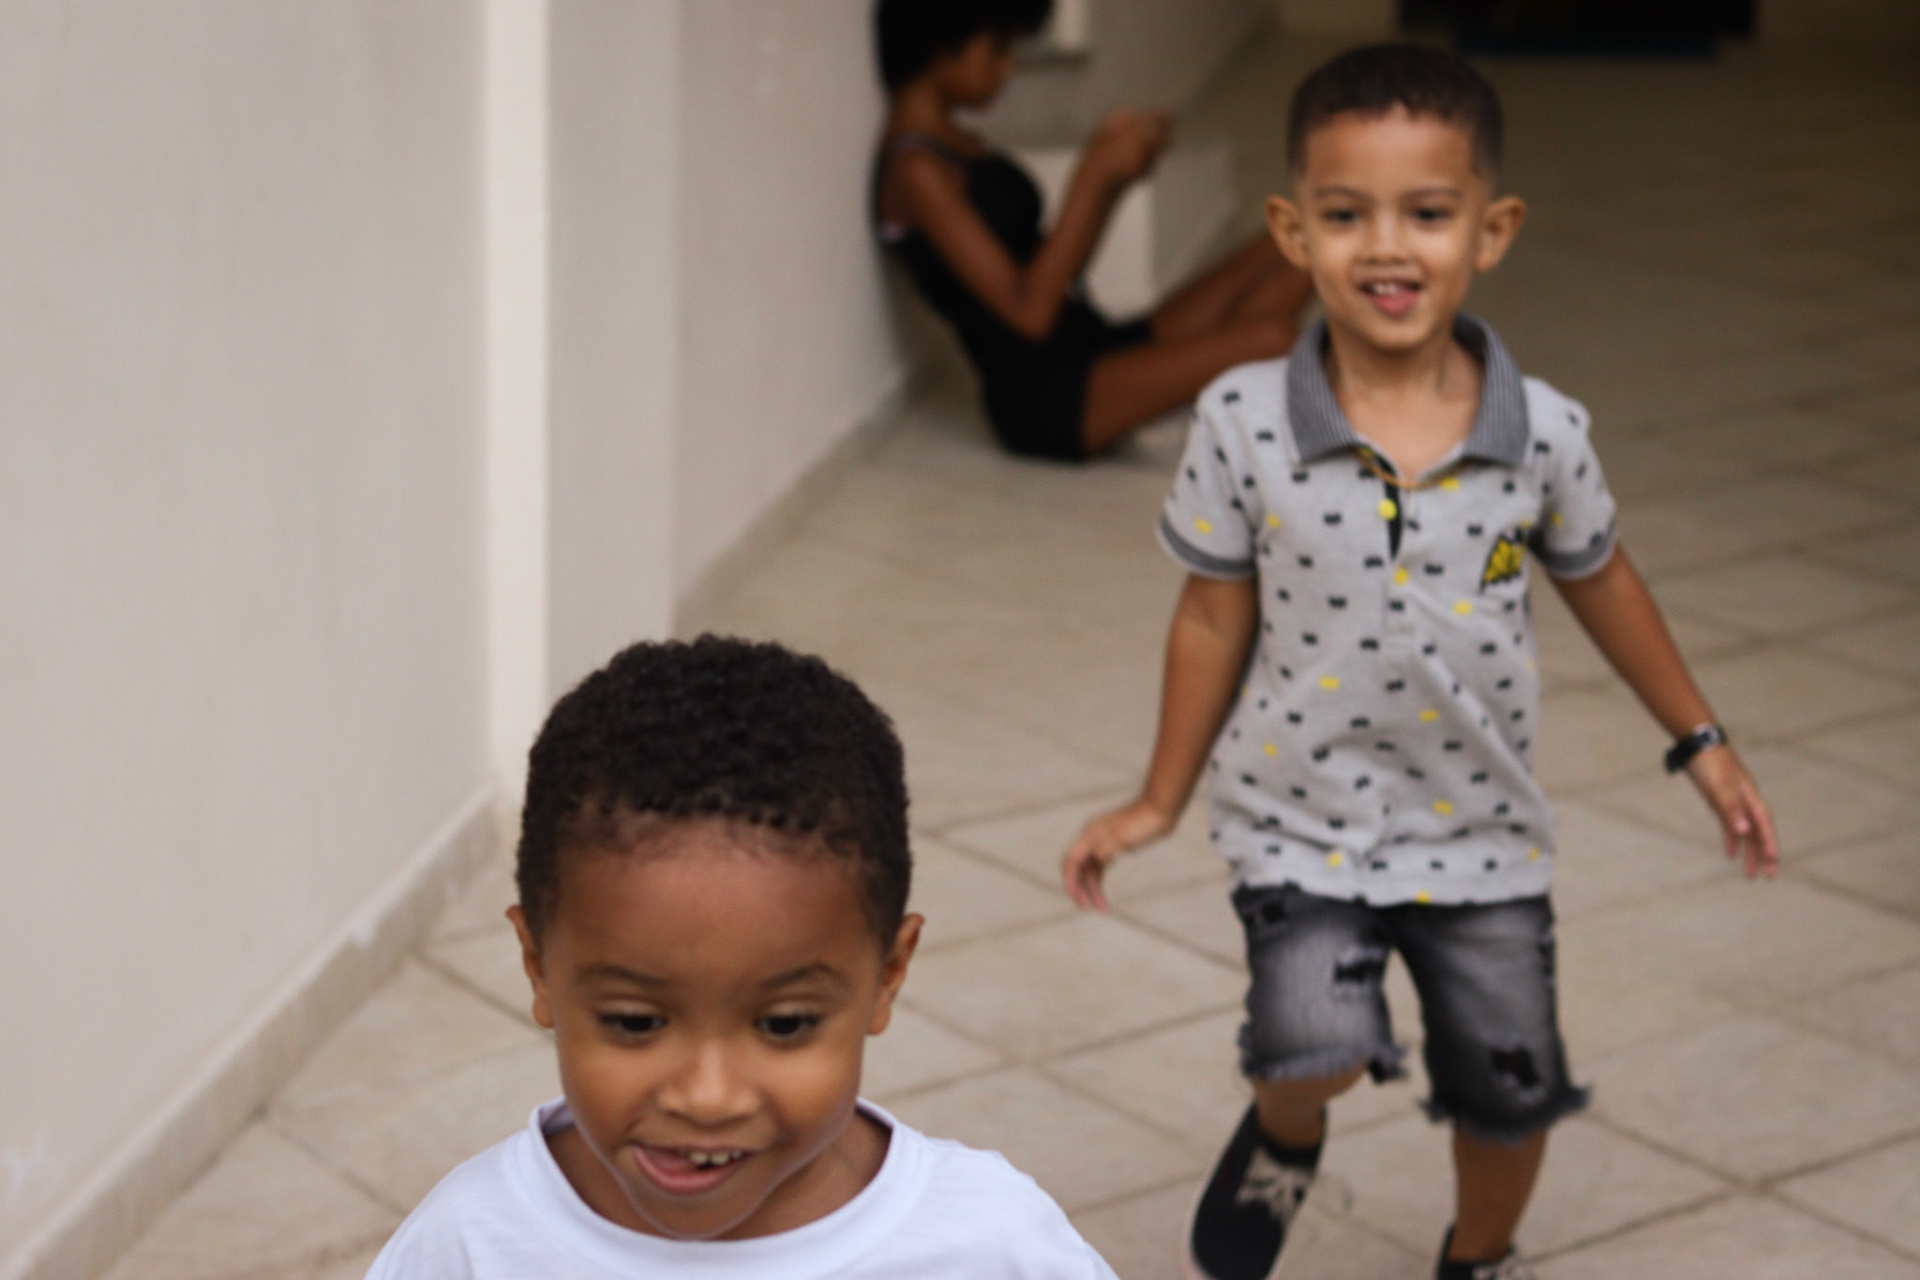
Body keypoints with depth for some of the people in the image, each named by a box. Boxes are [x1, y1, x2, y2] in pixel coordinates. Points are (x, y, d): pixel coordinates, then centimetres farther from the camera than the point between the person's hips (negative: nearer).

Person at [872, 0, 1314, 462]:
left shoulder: (955, 146, 16)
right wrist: (1092, 176, -19)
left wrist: (1115, 178, 3)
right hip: (1043, 400, -10)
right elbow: (1028, 311, -22)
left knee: (1284, 258, -1)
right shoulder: (916, 169, -15)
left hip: (1088, 355, 10)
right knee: (1270, 338, -25)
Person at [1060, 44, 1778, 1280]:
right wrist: (1160, 799, 4)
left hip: (1480, 830, 2)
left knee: (1511, 1092, 14)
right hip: (1302, 817, -2)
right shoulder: (1243, 424, -16)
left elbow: (1599, 579, 6)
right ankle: (1285, 1138, 15)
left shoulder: (1544, 433, -13)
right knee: (1316, 1048, -23)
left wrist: (1702, 743, 14)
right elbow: (1215, 618, -3)